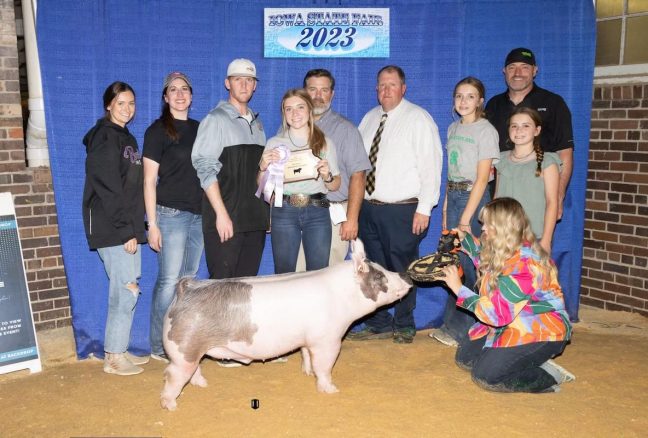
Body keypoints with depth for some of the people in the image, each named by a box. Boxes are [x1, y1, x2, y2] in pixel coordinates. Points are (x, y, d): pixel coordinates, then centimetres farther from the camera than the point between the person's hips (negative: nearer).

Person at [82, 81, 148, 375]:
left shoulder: (126, 138, 18)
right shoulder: (105, 136, -9)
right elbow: (108, 188, -17)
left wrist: (134, 228, 11)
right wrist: (126, 230, -18)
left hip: (127, 228, 8)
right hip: (111, 229, -8)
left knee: (123, 291, 11)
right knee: (126, 291, -6)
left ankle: (118, 351, 20)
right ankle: (114, 357, 4)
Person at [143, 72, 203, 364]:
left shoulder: (198, 129, 14)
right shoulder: (157, 131, -2)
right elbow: (149, 180, -5)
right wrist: (152, 224, -11)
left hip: (198, 214, 6)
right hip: (170, 213, -5)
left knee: (189, 280, 8)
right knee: (170, 280, -6)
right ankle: (159, 347, 5)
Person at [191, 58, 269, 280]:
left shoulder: (257, 123, 19)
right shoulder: (216, 119, -1)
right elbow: (205, 169, -10)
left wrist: (267, 211, 15)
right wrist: (222, 214, -17)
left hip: (255, 220, 6)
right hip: (225, 220, -6)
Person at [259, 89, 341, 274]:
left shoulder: (325, 143, 10)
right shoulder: (274, 143, 9)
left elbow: (335, 185, 11)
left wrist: (327, 176, -10)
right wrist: (263, 167, -11)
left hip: (318, 212, 1)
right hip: (284, 212, 0)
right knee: (284, 273, 1)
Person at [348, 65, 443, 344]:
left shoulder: (418, 119, -4)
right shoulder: (370, 119, 14)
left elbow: (430, 165, -10)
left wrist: (424, 208, -15)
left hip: (402, 210, -6)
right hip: (368, 207, 6)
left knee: (402, 270, 4)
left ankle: (404, 326, 21)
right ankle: (379, 325, 26)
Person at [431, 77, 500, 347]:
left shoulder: (485, 131, -8)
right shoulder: (453, 128, 12)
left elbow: (482, 178, -13)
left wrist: (465, 218, -16)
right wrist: (446, 209, 9)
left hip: (474, 198, -6)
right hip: (453, 196, 6)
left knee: (468, 264, -5)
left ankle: (462, 329, 8)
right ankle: (452, 326, 19)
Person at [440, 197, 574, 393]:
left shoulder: (525, 263, -28)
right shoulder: (503, 252, -1)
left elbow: (497, 313, -29)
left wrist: (458, 288, -24)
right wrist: (465, 238, 21)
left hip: (541, 333, -10)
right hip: (511, 324, 10)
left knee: (484, 375, -17)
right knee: (464, 357, 8)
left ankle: (550, 376, -2)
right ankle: (528, 363, 9)